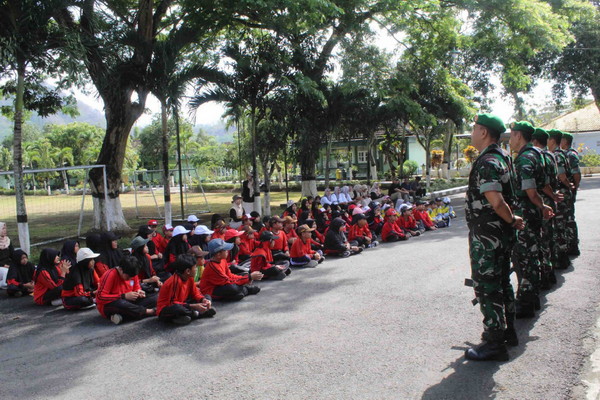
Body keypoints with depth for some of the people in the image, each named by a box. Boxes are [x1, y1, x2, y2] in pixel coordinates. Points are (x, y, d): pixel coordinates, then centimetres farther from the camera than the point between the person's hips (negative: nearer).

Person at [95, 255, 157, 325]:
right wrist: (124, 296, -27)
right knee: (122, 304, -43)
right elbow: (100, 297, -25)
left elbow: (136, 287, 15)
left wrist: (138, 291, -10)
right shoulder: (110, 275, -21)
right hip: (109, 306, -6)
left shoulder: (132, 274, -3)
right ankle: (149, 311, -23)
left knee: (153, 298, -14)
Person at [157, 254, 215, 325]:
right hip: (165, 311, -8)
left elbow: (195, 293, 8)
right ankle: (196, 313, -14)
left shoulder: (189, 278, -1)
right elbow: (173, 303, -27)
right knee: (176, 308, -43)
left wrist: (204, 300, -15)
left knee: (207, 298, 5)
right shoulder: (175, 281, -25)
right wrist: (194, 306, -30)